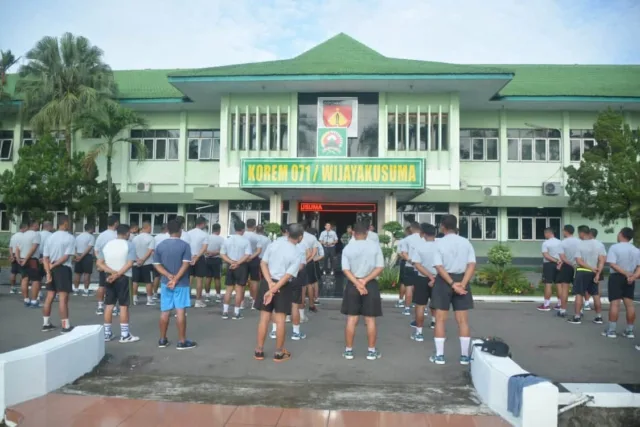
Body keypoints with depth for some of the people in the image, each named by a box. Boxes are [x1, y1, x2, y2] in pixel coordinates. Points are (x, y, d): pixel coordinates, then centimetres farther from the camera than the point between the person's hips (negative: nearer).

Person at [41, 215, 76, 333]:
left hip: (52, 270, 6)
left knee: (49, 297, 14)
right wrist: (53, 265, -6)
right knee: (63, 298, -5)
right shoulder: (70, 237, -8)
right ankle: (65, 326, -2)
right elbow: (66, 257, -15)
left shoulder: (50, 237, 9)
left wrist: (48, 272, -2)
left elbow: (45, 258, 3)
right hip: (63, 269, -6)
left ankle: (46, 324, 23)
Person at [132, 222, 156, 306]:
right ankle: (149, 299, 5)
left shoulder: (135, 238, 7)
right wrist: (143, 260, -16)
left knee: (135, 281, 11)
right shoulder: (151, 238, -11)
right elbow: (150, 251, -19)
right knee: (149, 282, 2)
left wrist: (137, 259, -10)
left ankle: (135, 298, 15)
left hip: (136, 263, 5)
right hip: (147, 263, -5)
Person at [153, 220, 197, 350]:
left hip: (166, 283, 4)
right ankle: (182, 341, 4)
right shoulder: (185, 245, -9)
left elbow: (157, 265, -1)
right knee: (180, 312, -1)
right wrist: (175, 279, -15)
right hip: (181, 283, -4)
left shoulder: (160, 245, 4)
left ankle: (162, 340, 20)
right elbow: (186, 264, -16)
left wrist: (169, 276, -9)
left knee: (165, 312, 11)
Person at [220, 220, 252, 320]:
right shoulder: (245, 241, -9)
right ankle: (236, 313, 6)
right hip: (242, 267, -4)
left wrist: (231, 262, -9)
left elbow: (222, 254, 1)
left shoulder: (227, 240, 5)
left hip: (230, 266, 4)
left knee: (229, 289, 12)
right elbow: (247, 255, -18)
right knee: (239, 289, 2)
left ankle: (225, 311, 12)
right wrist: (237, 263, -15)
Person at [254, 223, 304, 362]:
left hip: (267, 282, 3)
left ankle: (259, 351, 17)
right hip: (283, 286, -3)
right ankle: (279, 353, 15)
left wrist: (270, 283, -9)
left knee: (264, 318, 9)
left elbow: (263, 264, -4)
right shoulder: (296, 254, -10)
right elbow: (287, 276, -16)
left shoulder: (273, 244, 0)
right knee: (280, 320, 6)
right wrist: (273, 290, -16)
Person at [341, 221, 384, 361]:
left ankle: (348, 350, 15)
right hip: (371, 285, -1)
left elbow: (346, 269, -8)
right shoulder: (375, 246, -4)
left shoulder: (347, 248, -2)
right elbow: (380, 267, -8)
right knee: (370, 320, 7)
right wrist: (364, 281, -11)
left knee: (351, 319, 8)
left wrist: (357, 283, -12)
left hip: (352, 285, 1)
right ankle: (371, 351, 13)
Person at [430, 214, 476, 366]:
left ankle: (439, 355, 9)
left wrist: (452, 284, -16)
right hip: (461, 279, 3)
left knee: (440, 319, 6)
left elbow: (439, 267, -15)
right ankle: (465, 356, 14)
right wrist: (462, 284, -13)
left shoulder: (439, 243, -7)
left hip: (444, 281, -3)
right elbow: (472, 265, -7)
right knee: (463, 320, 9)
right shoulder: (465, 242, 2)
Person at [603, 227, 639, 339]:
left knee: (615, 303, -4)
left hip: (616, 277, -5)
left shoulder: (614, 247, -9)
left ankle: (611, 330, -2)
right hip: (630, 279, 5)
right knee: (629, 303, 8)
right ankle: (629, 330, 12)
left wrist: (626, 274, -17)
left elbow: (613, 264, -19)